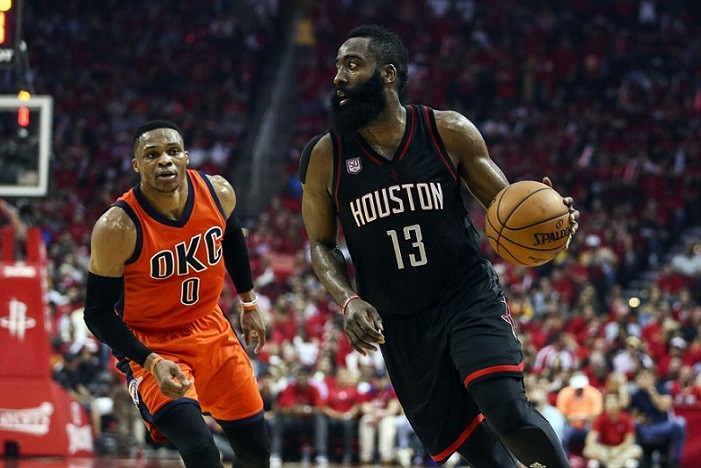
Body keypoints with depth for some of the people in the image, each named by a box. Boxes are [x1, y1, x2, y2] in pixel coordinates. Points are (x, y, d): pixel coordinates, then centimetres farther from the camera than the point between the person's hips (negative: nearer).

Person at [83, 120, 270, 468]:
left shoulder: (218, 193, -12)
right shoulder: (117, 228, -27)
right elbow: (98, 313, -19)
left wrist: (249, 302, 18)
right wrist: (151, 363, -29)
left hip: (211, 331, 6)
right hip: (151, 345, -5)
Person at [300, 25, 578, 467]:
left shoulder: (449, 132, -7)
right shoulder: (326, 157, -4)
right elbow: (321, 244, 7)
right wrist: (348, 300, -12)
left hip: (470, 297, -2)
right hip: (399, 324, 2)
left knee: (508, 412, -23)